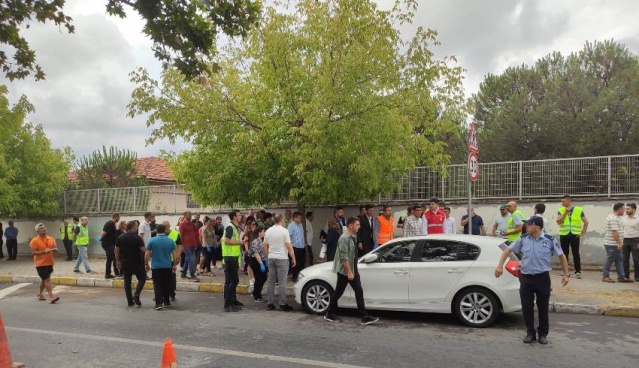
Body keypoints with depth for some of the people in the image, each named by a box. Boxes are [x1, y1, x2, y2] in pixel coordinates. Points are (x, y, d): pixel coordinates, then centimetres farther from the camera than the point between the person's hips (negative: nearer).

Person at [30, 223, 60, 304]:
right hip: (41, 264, -6)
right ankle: (51, 297, -13)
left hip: (50, 263, 6)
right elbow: (33, 252, -14)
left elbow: (56, 249, 8)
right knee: (47, 280, -11)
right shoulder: (35, 241, -9)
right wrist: (44, 252, -27)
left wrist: (53, 249, -16)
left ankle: (39, 294, 36)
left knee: (44, 280, 18)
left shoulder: (51, 239, 6)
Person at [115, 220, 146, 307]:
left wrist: (118, 261, 17)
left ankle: (130, 301, 12)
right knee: (142, 278, 11)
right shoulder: (137, 238, -13)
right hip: (137, 263, -5)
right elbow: (144, 250, -16)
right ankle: (136, 295, -6)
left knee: (127, 282, 10)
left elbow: (116, 250, 8)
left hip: (125, 263, 5)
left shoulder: (120, 238, 4)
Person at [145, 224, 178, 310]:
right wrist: (175, 265, 10)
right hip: (167, 266, 1)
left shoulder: (152, 241, -5)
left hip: (155, 266, -1)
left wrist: (146, 264, 7)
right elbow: (175, 254, 0)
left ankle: (159, 303, -10)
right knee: (166, 285, 12)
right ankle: (166, 302, 19)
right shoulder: (170, 241, -1)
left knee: (157, 285, 1)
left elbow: (147, 254, -4)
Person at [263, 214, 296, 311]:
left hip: (271, 258, 5)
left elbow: (265, 246, 12)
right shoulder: (284, 231, -10)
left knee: (271, 281, 9)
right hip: (282, 258, -5)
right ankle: (283, 304, 0)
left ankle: (270, 303, 11)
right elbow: (289, 246, -13)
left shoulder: (268, 231, 7)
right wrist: (293, 258, -5)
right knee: (282, 282, -2)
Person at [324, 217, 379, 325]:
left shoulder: (354, 236, 9)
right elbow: (344, 257, -24)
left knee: (359, 292, 5)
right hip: (344, 271, -9)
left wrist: (353, 271, 19)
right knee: (338, 293, 4)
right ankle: (329, 314, 19)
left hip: (353, 270, 9)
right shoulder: (344, 238, -20)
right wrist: (349, 272, -24)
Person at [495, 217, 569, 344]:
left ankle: (543, 334, 26)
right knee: (526, 307, 4)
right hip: (526, 278, 2)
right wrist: (500, 266, -4)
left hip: (542, 277, -2)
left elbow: (561, 256, 5)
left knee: (543, 307, 9)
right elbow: (508, 250, 5)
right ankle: (530, 333, 21)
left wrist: (566, 274, 1)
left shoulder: (550, 240, -4)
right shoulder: (523, 240, 0)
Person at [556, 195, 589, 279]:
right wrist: (565, 213, -11)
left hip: (575, 235, -1)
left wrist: (583, 232, 0)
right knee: (565, 253, 5)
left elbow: (586, 222, 7)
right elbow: (558, 222, -6)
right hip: (564, 235, 2)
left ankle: (578, 271, 5)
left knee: (576, 253, -1)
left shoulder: (579, 210, 3)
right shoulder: (561, 210, 5)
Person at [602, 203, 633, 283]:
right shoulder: (613, 219, -19)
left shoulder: (615, 217, 17)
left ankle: (621, 277, 14)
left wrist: (619, 243, 23)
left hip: (616, 244, 11)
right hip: (612, 244, -11)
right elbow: (615, 232, -24)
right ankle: (605, 276, 3)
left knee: (619, 260, 11)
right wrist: (619, 243, -23)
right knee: (609, 260, -3)